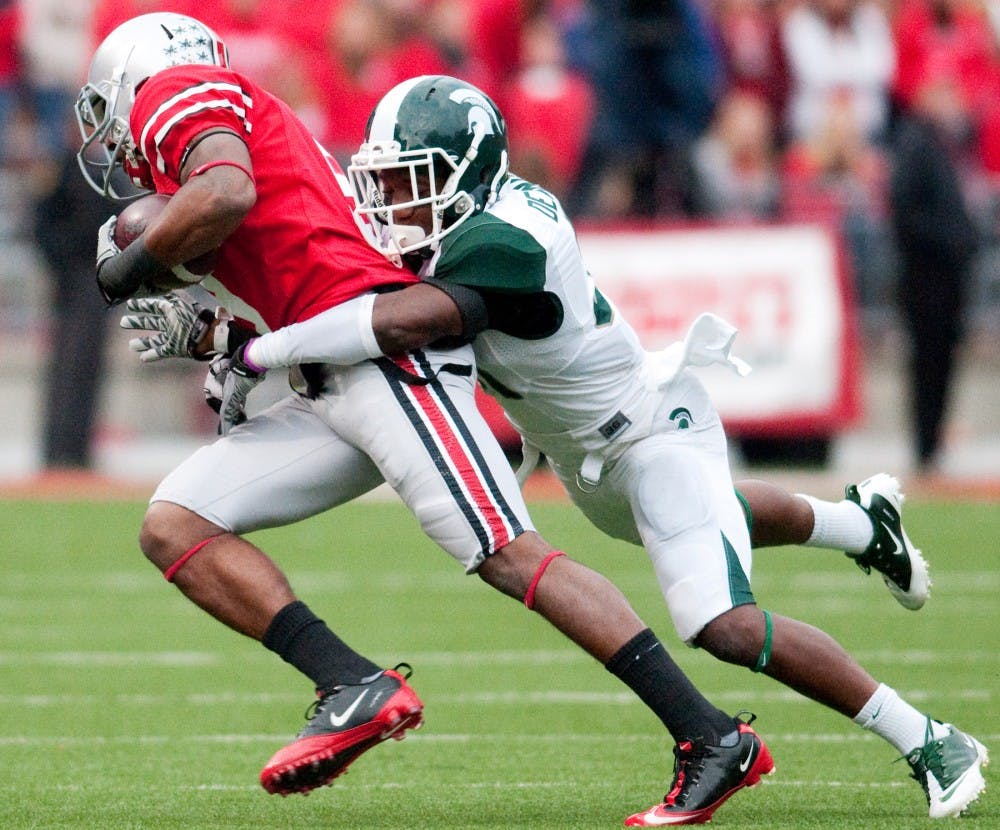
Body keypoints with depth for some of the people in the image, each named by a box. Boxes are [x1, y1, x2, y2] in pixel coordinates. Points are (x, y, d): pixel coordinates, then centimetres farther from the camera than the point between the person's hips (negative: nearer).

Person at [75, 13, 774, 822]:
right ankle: (356, 687, -12)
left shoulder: (175, 93, 4)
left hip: (386, 346, -10)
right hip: (333, 388, 10)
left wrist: (133, 263, -3)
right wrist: (219, 337, 15)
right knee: (176, 528, 2)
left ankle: (718, 742, -17)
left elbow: (226, 195, -18)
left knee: (510, 556, -15)